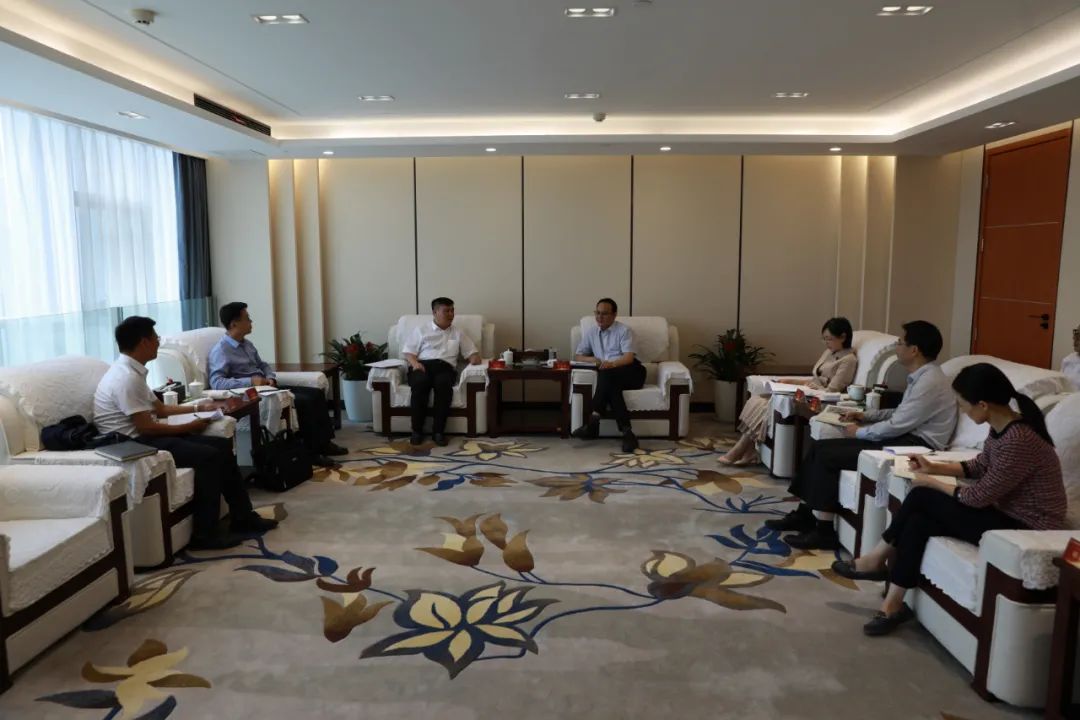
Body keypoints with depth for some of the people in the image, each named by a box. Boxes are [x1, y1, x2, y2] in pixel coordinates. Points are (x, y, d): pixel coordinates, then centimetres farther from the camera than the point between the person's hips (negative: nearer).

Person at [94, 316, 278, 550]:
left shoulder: (132, 372, 12)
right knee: (208, 456, -24)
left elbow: (160, 408, 22)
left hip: (143, 438, 10)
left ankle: (242, 517, 5)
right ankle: (204, 534, -16)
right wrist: (189, 427, -11)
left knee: (222, 445, 2)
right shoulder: (126, 377, -20)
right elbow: (146, 427, -22)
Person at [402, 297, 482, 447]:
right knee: (420, 382, -38)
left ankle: (438, 431, -33)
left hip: (445, 367, 1)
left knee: (443, 384, -37)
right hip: (423, 365, -1)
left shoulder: (458, 333, 25)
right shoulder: (421, 330, 18)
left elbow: (471, 351, 22)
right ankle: (417, 430, -28)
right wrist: (415, 363, -11)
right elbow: (408, 351, 11)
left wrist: (475, 357, -3)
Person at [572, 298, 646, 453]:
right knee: (612, 387, -34)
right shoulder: (590, 332, 15)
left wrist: (612, 364, -37)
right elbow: (577, 356, 17)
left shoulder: (624, 330, -1)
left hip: (632, 373, -4)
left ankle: (593, 420, -43)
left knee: (607, 374, -36)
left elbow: (629, 357, -14)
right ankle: (627, 432, -42)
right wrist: (593, 360, -7)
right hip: (612, 378, 4)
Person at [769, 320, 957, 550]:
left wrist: (859, 432, -7)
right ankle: (805, 513, 5)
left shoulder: (930, 381, -18)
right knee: (820, 446, 0)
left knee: (828, 454, -18)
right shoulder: (920, 376, 14)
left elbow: (897, 426, -21)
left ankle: (823, 531, -11)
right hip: (906, 438, 10)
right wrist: (865, 415, 13)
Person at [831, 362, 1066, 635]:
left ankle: (877, 559, 5)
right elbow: (980, 466, 17)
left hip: (1028, 530, -9)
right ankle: (893, 604, 0)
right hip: (1007, 513, 9)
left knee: (922, 497, -13)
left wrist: (931, 483, -7)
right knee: (919, 519, -8)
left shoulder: (1018, 441, -29)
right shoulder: (1001, 427, 0)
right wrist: (935, 467, 7)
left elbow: (979, 496, -21)